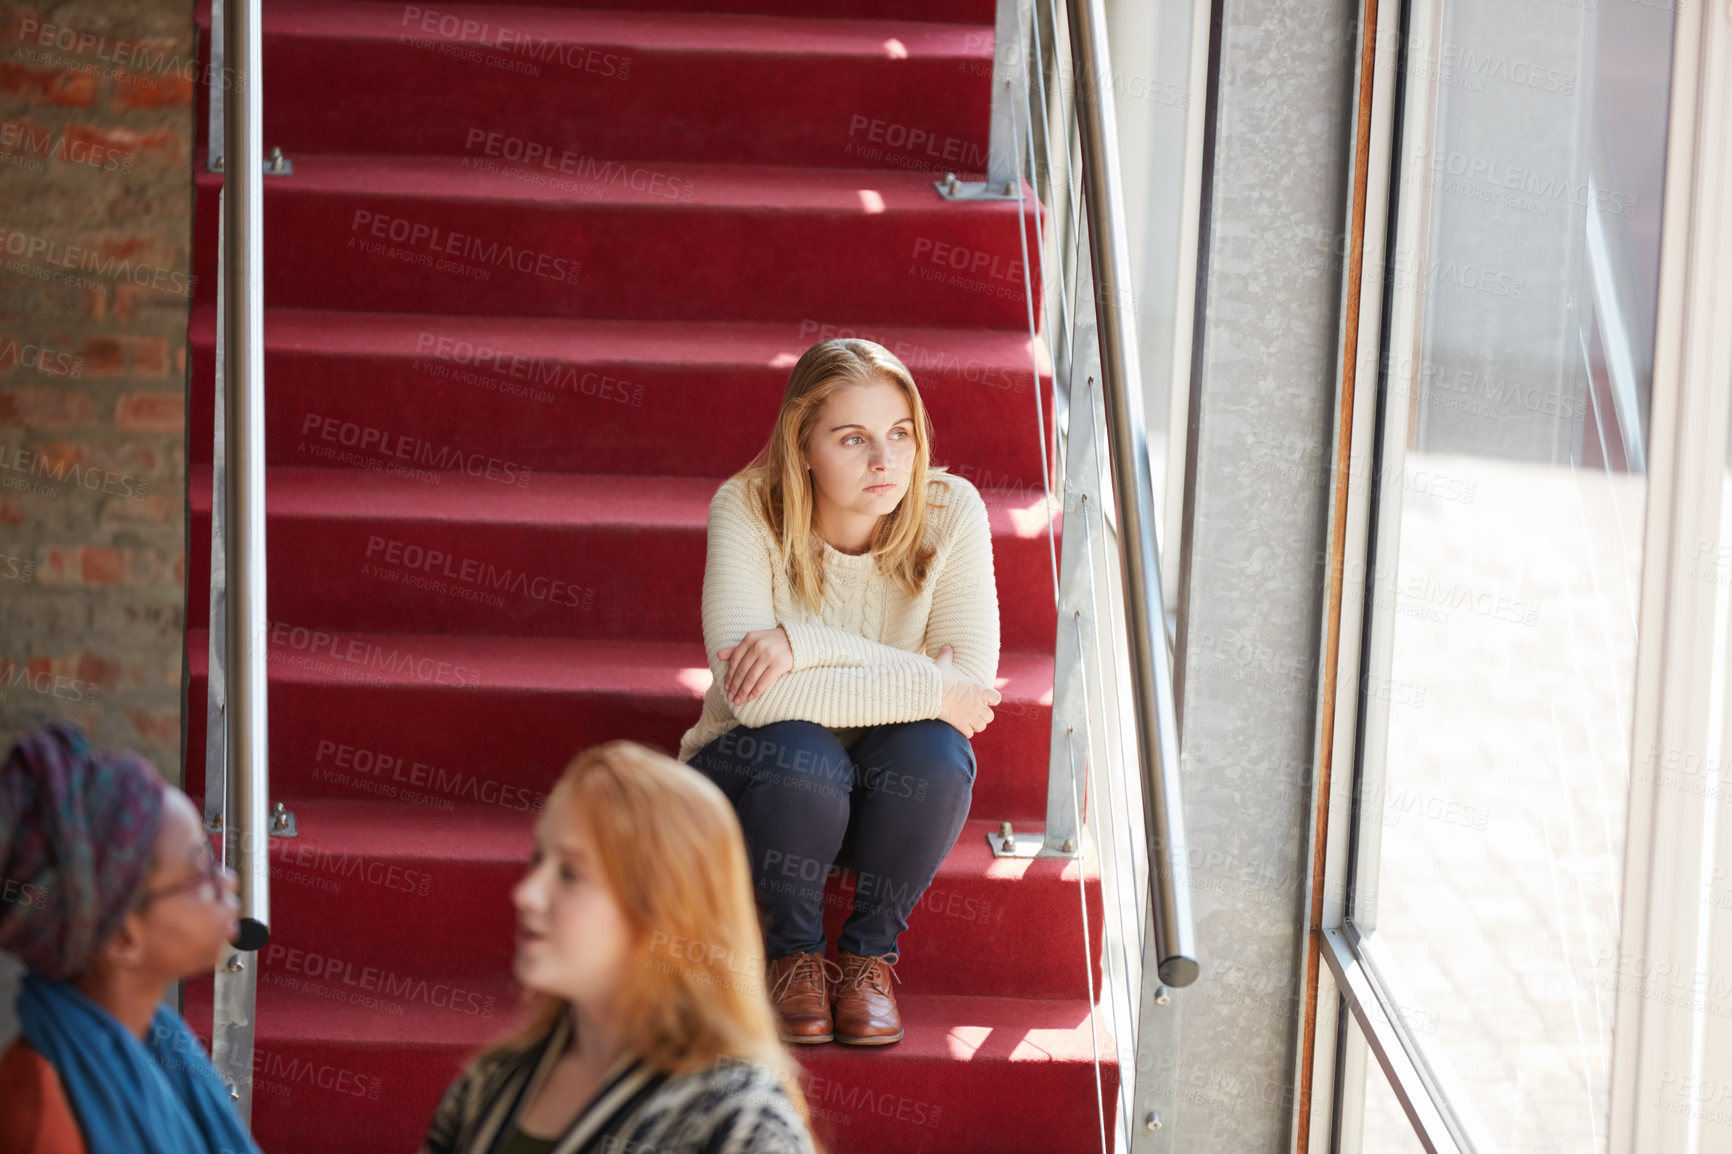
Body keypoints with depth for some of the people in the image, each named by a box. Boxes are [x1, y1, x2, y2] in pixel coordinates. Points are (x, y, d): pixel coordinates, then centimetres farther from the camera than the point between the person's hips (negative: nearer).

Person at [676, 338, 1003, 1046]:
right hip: (754, 776, -2)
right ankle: (792, 952, -6)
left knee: (933, 750, -31)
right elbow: (749, 691, -32)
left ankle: (870, 952, -5)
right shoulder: (748, 510, -21)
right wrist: (928, 687, -32)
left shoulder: (949, 511, -16)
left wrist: (804, 642, -31)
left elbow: (973, 682, -23)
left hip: (890, 795, 2)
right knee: (800, 753, -35)